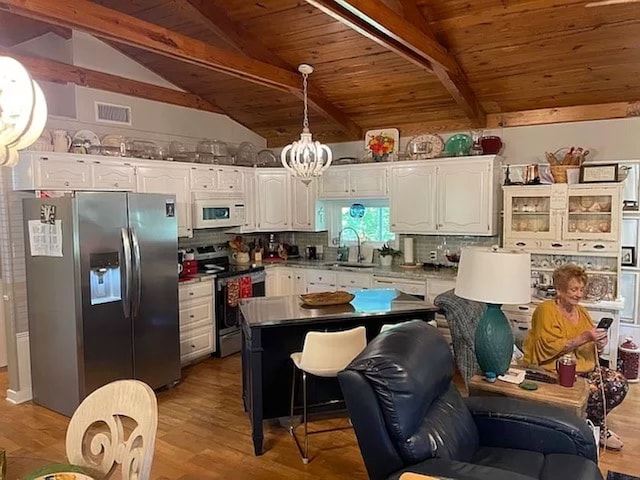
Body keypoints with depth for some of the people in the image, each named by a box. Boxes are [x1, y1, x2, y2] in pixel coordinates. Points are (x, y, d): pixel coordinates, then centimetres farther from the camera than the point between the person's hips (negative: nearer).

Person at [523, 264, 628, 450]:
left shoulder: (582, 312, 12)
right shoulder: (546, 310, -12)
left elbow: (589, 349, 20)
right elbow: (549, 348, -23)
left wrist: (598, 345, -4)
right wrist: (583, 338, -25)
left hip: (584, 367, 8)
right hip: (554, 370, -8)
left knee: (619, 383, -11)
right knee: (592, 391, -26)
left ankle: (594, 423, 11)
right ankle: (598, 427, 7)